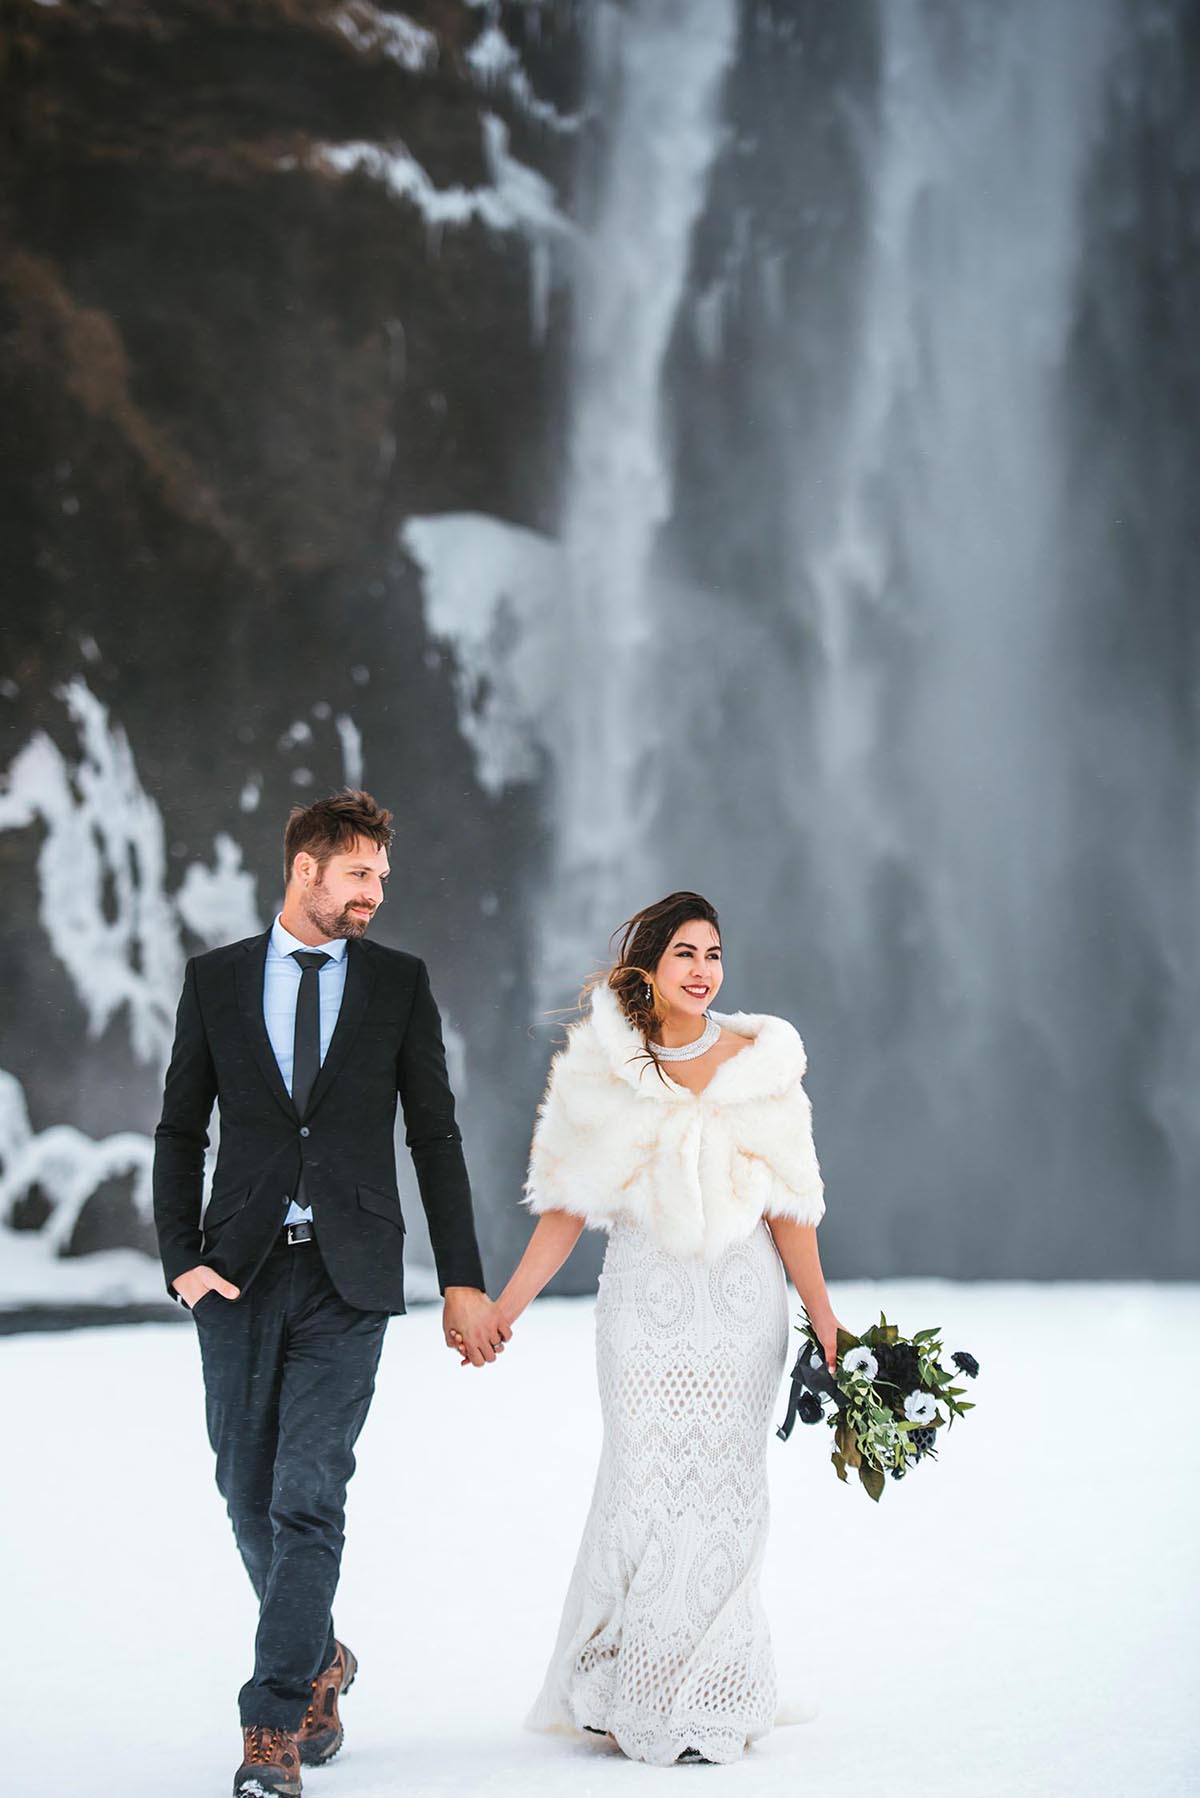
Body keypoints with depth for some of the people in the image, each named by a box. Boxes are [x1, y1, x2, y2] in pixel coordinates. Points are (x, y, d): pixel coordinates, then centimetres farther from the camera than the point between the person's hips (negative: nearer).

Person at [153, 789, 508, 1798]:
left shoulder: (401, 984, 5)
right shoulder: (216, 980, 6)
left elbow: (436, 1137, 5)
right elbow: (180, 1131, 9)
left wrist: (463, 1280, 1)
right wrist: (183, 1259, -4)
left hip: (350, 1273, -2)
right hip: (241, 1271, 2)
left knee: (309, 1497, -10)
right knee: (250, 1492, 8)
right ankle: (320, 1663, 31)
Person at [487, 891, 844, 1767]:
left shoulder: (758, 1060, 2)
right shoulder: (601, 1069, 2)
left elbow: (788, 1204, 3)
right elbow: (567, 1210, 6)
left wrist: (824, 1317, 1)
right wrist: (501, 1310, 2)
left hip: (741, 1306, 0)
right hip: (645, 1303, 0)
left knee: (725, 1489, 0)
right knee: (645, 1488, -4)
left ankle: (711, 1705, 12)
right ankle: (632, 1697, 10)